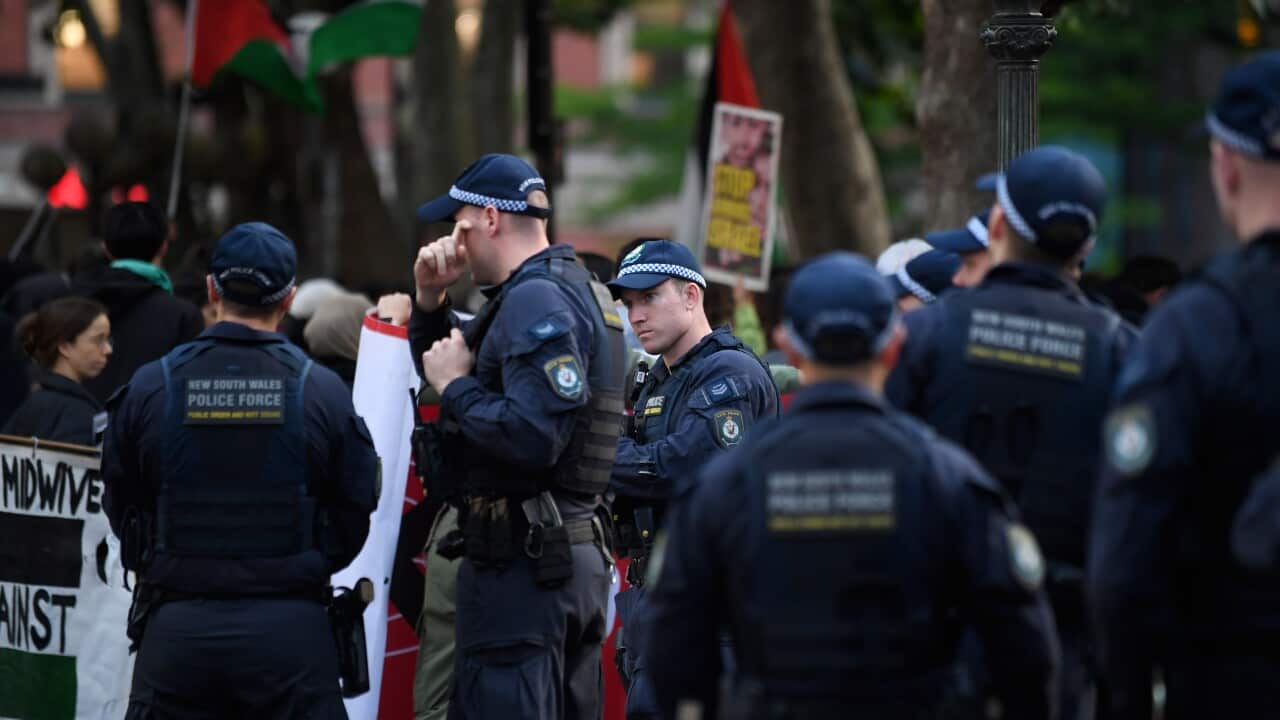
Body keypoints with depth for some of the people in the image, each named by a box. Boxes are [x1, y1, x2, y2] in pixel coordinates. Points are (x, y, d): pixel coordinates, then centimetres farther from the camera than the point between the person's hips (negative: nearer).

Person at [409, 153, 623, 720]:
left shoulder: (536, 301, -14)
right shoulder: (575, 291, 19)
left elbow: (530, 437, -26)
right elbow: (445, 361, 30)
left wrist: (456, 385, -12)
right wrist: (431, 300, 13)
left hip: (521, 565, -11)